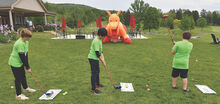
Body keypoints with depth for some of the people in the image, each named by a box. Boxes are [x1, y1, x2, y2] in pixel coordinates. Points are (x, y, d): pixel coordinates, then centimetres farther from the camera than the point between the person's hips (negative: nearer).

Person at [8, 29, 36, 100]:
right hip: (15, 63, -9)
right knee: (18, 78, 0)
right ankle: (18, 95, 12)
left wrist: (27, 65, 2)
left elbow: (26, 54, 4)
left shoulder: (26, 42, 2)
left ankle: (26, 88, 42)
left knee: (23, 75, 22)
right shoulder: (20, 44, -27)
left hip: (20, 62, 9)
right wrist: (27, 67, -20)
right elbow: (22, 56, -26)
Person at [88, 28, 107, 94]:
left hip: (95, 58, 10)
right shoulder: (96, 41, -22)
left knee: (97, 71, 21)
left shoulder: (100, 40, 10)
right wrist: (102, 61, -16)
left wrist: (103, 59, 4)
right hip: (93, 58, -10)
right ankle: (93, 89, 2)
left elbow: (101, 51, 13)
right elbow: (97, 53, -24)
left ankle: (97, 84, 39)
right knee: (94, 73, -6)